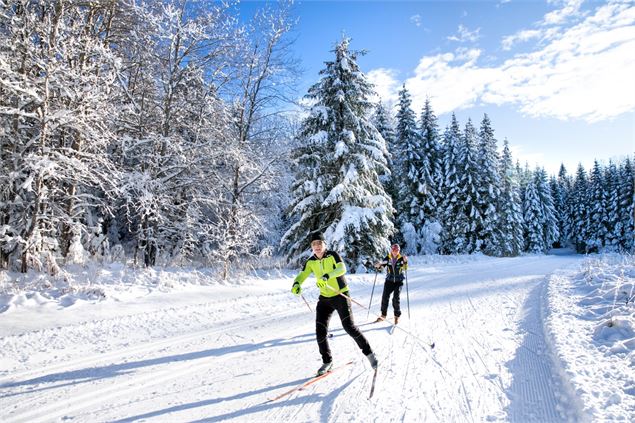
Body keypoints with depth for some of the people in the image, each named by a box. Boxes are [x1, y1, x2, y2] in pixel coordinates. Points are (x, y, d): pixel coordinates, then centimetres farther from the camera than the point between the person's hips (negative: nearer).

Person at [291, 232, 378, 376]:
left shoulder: (333, 255, -14)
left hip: (341, 296, -4)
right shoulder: (310, 262, -1)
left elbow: (342, 268, -31)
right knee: (320, 331, -2)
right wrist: (296, 283, -32)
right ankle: (327, 361, 18)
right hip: (324, 299, 4)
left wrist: (327, 275, -49)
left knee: (349, 326, -13)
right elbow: (302, 275, -8)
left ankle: (368, 352, 7)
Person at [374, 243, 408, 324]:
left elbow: (405, 268, -16)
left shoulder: (401, 259, -5)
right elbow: (380, 267, -1)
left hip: (398, 282, -2)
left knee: (396, 299, -12)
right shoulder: (388, 258, 0)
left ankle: (397, 316, 5)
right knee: (385, 297, -4)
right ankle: (383, 315, 12)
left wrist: (405, 261, -33)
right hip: (389, 281, 2)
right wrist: (378, 265, -24)